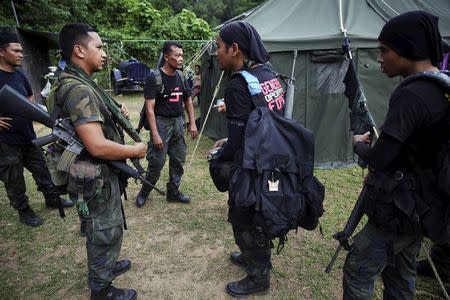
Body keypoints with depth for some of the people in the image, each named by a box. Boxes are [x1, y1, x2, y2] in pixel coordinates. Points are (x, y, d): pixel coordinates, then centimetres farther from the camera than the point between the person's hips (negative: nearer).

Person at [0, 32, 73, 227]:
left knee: (41, 169, 16)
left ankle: (52, 199, 32)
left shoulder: (19, 75, 7)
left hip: (28, 135, 6)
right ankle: (24, 211, 25)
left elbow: (30, 96, 25)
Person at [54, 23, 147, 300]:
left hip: (100, 174, 10)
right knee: (105, 233, 9)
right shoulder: (78, 90, -25)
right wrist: (135, 150, -17)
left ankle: (107, 265, 49)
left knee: (105, 230, 27)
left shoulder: (81, 83, 9)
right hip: (95, 179, -10)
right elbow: (98, 146, -31)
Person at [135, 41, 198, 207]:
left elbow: (188, 100, 15)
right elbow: (149, 108, -15)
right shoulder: (154, 77, -12)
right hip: (161, 123, -6)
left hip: (178, 122, 6)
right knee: (156, 162, -2)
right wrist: (155, 134, -20)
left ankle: (173, 191, 27)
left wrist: (192, 123, 10)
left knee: (179, 159, 11)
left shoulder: (181, 76, 6)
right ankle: (144, 192, 21)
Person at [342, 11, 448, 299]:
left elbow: (379, 158, -23)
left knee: (357, 272, 7)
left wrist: (358, 144, -2)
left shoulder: (410, 95, -24)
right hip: (423, 204, 9)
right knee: (401, 273, 24)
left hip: (398, 207, -9)